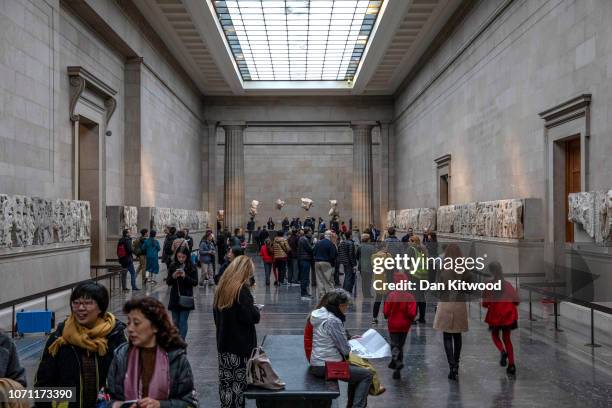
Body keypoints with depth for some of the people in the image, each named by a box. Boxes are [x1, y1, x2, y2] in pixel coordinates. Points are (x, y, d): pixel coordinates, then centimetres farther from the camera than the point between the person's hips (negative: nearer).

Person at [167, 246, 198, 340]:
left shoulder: (192, 267, -5)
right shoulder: (173, 266, 2)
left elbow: (195, 282, -8)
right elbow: (168, 282, 3)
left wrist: (185, 276, -22)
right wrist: (173, 277, -17)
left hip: (186, 298, -3)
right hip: (175, 298, 3)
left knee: (183, 322, -3)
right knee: (175, 322, 11)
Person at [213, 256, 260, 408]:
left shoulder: (222, 287, 7)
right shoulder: (242, 289, -15)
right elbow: (252, 317, -19)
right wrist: (256, 309, 0)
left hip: (223, 343, 7)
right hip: (241, 344, -7)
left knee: (226, 382, 13)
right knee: (239, 384, 0)